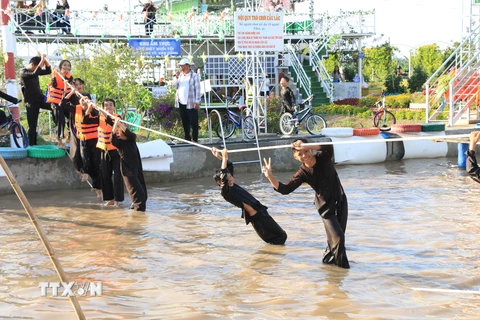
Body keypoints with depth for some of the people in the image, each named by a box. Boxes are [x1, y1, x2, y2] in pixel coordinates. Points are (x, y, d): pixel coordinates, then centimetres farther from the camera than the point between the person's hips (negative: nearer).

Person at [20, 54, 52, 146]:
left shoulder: (34, 70, 9)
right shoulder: (23, 73, -14)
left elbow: (48, 71, 10)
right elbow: (35, 74, -33)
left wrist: (45, 60, -5)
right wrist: (42, 60, -29)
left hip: (40, 98, 7)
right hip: (31, 102, -7)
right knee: (32, 125, -3)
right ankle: (32, 145, 4)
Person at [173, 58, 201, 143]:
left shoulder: (194, 75, -4)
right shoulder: (180, 75, 14)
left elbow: (197, 89, -7)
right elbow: (175, 86, 12)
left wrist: (197, 101, -13)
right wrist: (176, 77, -5)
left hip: (191, 103, -6)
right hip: (181, 102, 6)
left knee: (193, 122, -2)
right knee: (184, 122, 11)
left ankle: (195, 139, 2)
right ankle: (187, 138, 19)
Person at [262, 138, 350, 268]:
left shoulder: (323, 158, -11)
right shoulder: (303, 173, -15)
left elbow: (329, 147, -35)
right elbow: (285, 189, -22)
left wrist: (307, 147, -45)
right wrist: (270, 176, -36)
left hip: (340, 201, 3)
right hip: (326, 206, -3)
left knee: (339, 235, 11)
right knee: (337, 236, -13)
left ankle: (329, 257, 34)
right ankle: (341, 263, 6)